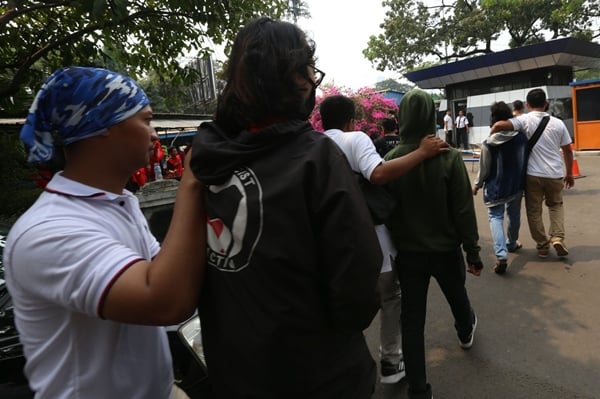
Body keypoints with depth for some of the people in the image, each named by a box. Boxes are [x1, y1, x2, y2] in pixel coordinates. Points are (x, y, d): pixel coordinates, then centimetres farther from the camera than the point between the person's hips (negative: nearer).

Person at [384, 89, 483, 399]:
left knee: (412, 320, 9)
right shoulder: (449, 157, -16)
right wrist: (473, 251, -2)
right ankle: (465, 333, 61)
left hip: (408, 253, 0)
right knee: (457, 296, 30)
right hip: (445, 249, 1)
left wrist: (398, 244, 8)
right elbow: (464, 210, -12)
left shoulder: (390, 160, -12)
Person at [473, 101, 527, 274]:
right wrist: (522, 180, 19)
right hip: (517, 185, 4)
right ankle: (511, 244, 42)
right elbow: (526, 160, 4)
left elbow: (484, 169, -9)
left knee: (495, 217, 3)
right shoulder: (522, 137, -8)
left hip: (496, 187, -4)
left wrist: (476, 185, 7)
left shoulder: (488, 144, -18)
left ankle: (501, 255, -13)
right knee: (514, 215, 21)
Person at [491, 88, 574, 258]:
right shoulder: (558, 123, 4)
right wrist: (569, 173, 21)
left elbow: (499, 125, -23)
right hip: (555, 174, 3)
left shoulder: (524, 120, -6)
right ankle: (558, 238, 12)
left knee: (534, 210, 11)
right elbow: (568, 150, 10)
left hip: (533, 174, -3)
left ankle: (542, 245, 20)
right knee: (556, 204, 25)